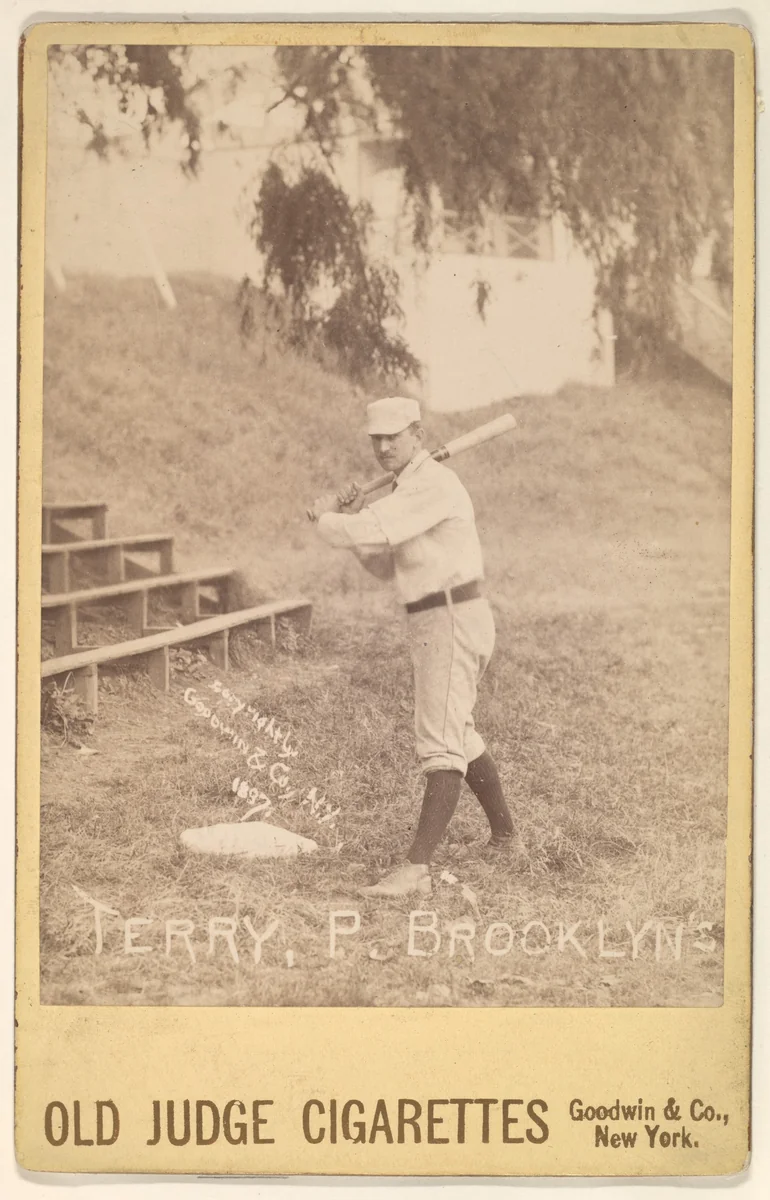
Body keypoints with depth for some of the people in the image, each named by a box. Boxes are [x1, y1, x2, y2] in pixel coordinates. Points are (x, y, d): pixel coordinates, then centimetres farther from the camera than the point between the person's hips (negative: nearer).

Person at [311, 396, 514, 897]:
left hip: (452, 620, -11)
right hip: (432, 624, 11)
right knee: (459, 733, 24)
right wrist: (353, 515, 4)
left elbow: (373, 531, -28)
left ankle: (417, 868, -25)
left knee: (441, 743, -17)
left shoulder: (432, 484, -16)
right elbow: (385, 566, 18)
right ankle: (503, 831, 40)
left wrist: (326, 517, -9)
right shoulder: (410, 488, 17)